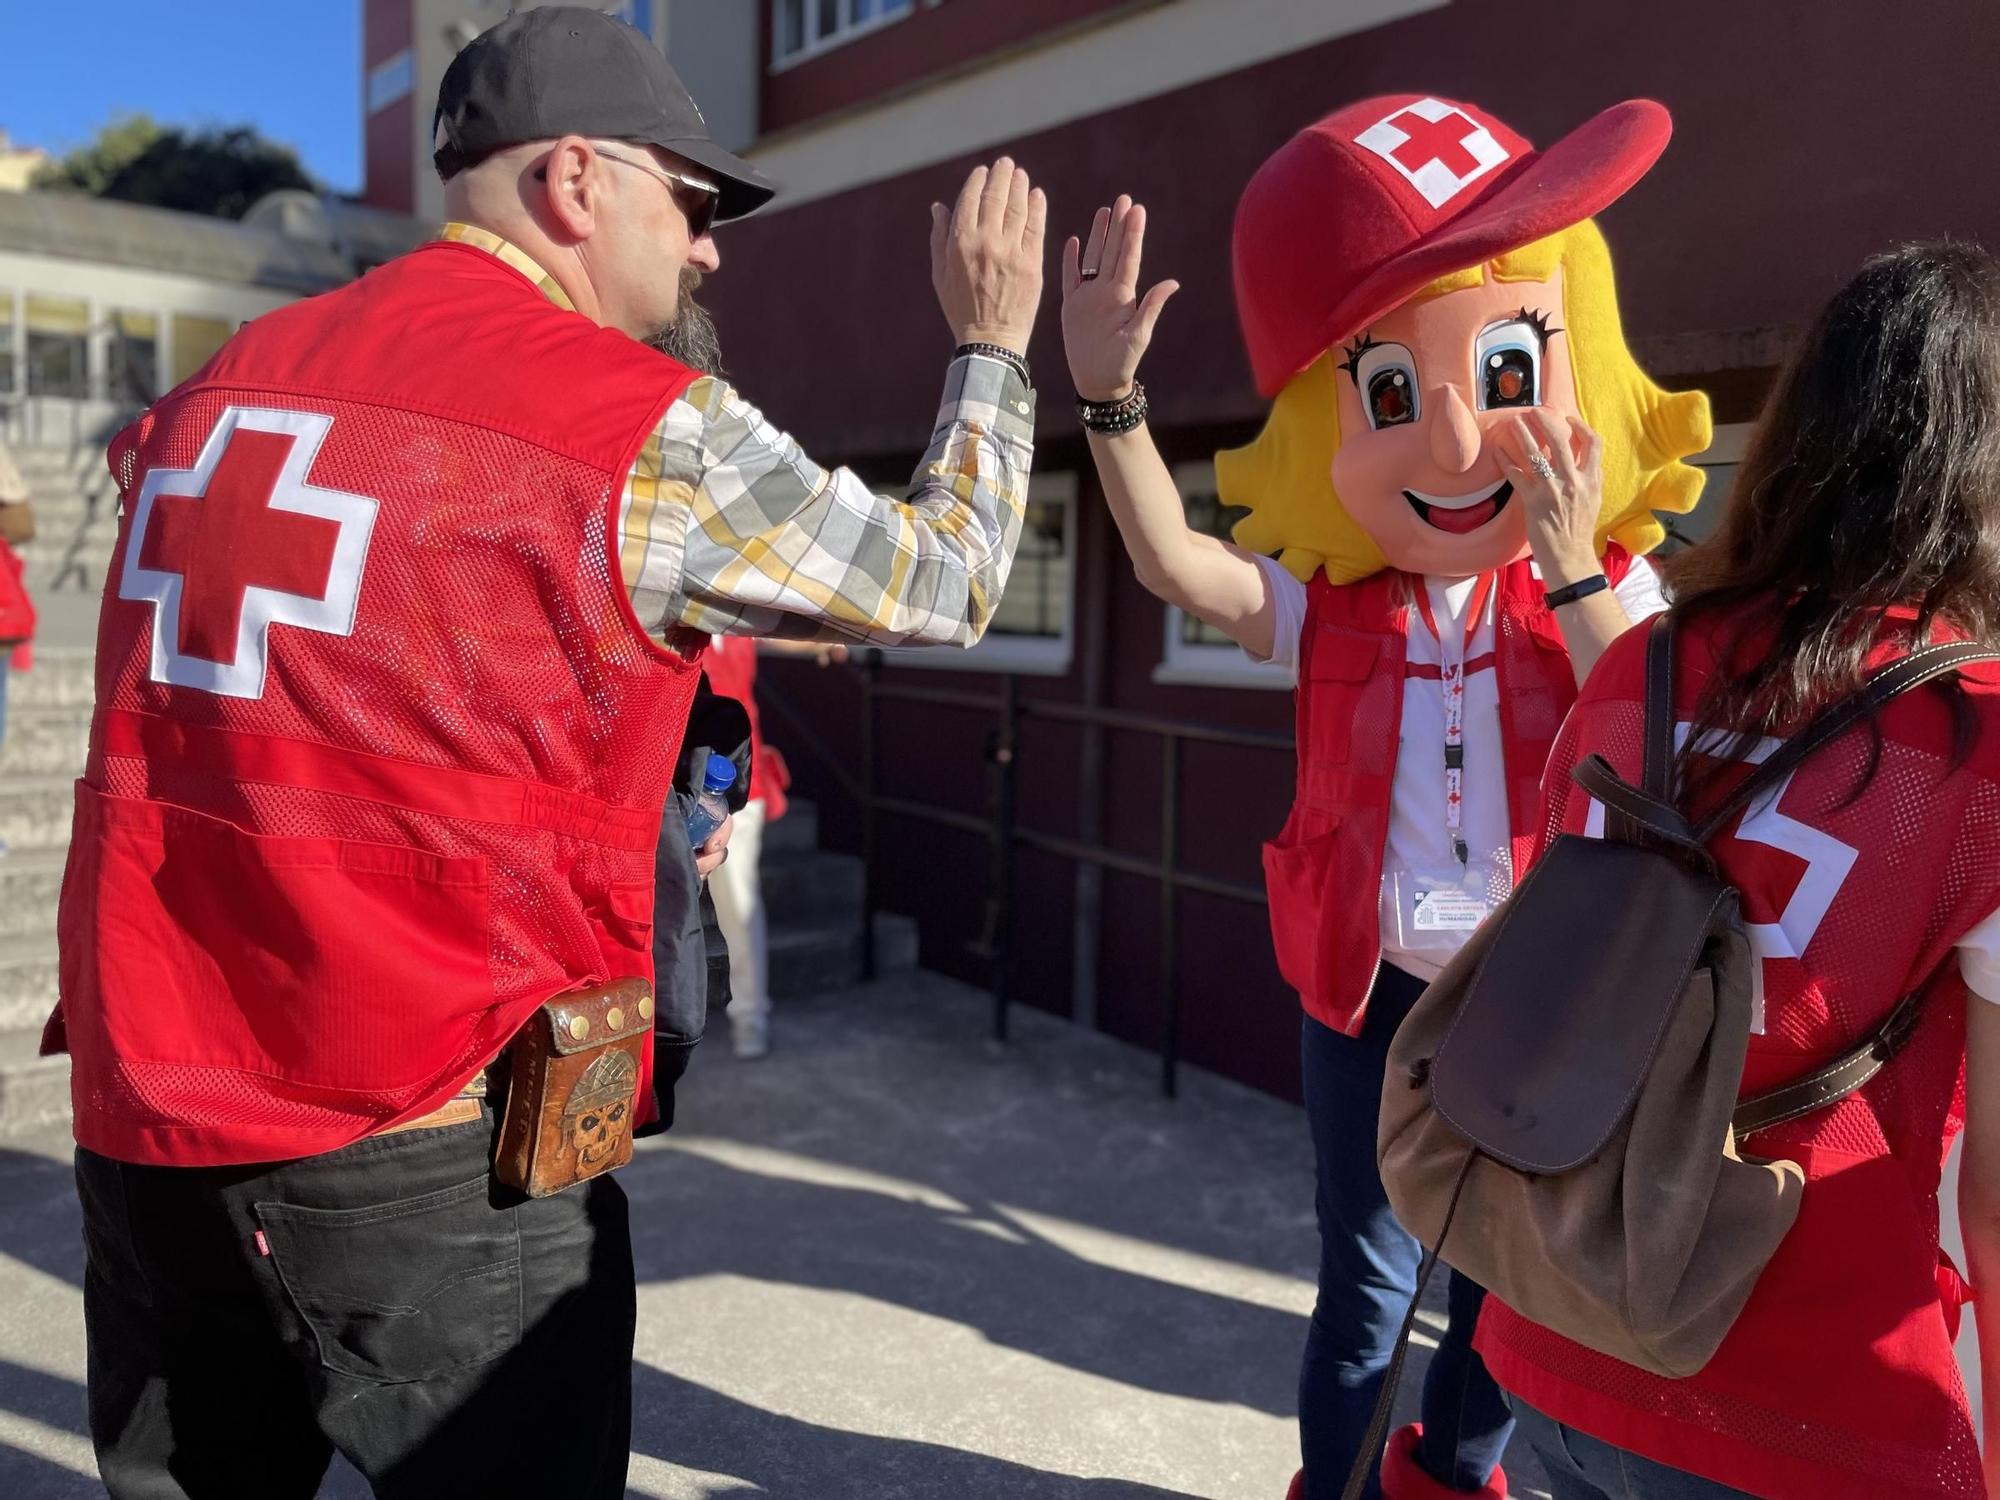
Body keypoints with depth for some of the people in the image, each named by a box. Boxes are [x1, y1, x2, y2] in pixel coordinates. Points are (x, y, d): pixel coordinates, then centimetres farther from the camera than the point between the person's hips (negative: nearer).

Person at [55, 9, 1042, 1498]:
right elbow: (941, 583, 2)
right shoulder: (651, 429, -11)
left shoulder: (221, 384, 9)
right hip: (429, 1149, -6)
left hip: (143, 1115, 7)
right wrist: (993, 341, 17)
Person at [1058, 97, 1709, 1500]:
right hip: (1374, 991, 0)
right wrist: (1111, 398, -29)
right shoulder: (1328, 607, -5)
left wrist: (1572, 578, -28)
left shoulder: (1608, 590, -6)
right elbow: (1178, 564, -19)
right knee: (1364, 1283, 14)